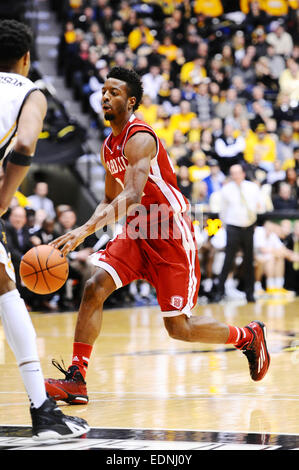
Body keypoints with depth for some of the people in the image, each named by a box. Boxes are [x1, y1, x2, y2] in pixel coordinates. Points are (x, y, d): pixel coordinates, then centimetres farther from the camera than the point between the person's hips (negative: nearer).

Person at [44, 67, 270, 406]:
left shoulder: (140, 139, -19)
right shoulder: (109, 147, 10)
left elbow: (133, 195, -33)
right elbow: (111, 201, 23)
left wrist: (86, 229, -42)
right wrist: (83, 231, 6)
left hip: (171, 235, -7)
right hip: (137, 232, 7)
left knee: (179, 328, -1)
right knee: (94, 287, -15)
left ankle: (249, 337, 25)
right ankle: (76, 380, -15)